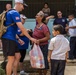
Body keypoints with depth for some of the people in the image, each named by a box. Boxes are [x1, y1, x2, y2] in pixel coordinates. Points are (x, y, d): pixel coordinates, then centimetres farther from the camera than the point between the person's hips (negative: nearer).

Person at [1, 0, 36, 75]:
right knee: (11, 60, -5)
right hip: (8, 39, -10)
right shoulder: (15, 13, -13)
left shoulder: (11, 12, 19)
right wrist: (30, 38, -15)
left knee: (17, 56, 14)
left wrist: (18, 38, 20)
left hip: (11, 38, 10)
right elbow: (21, 28, -20)